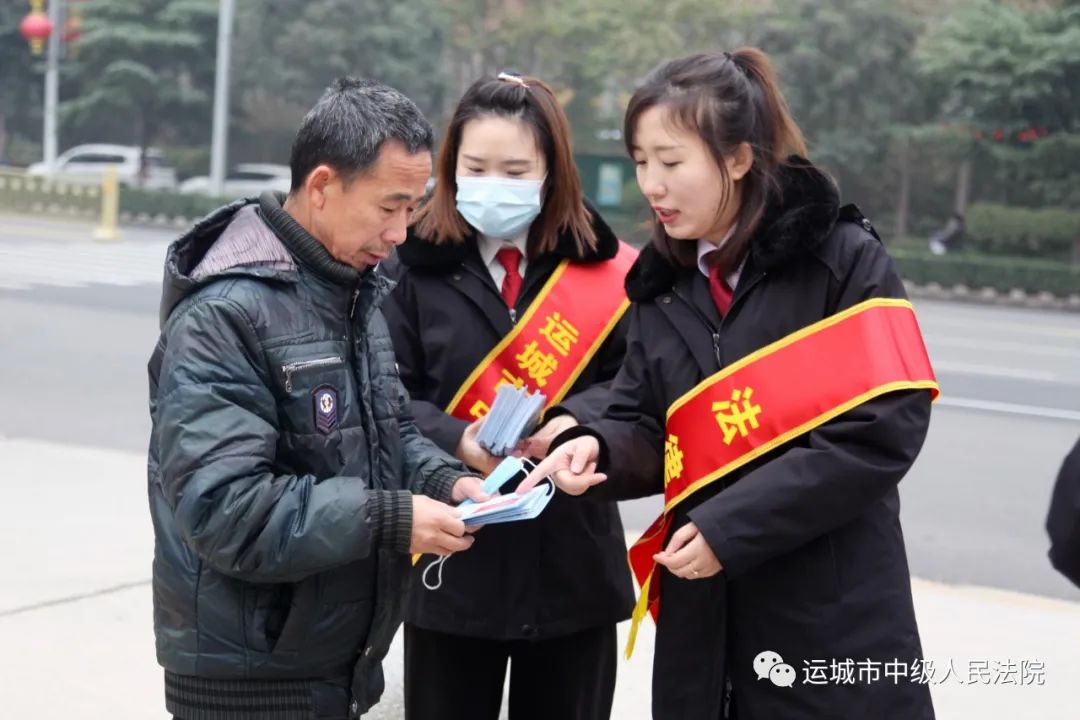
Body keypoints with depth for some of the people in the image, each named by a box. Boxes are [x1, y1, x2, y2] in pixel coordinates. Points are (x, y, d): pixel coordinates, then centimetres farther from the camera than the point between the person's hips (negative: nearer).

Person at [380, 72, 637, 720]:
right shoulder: (416, 264, -3)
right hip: (453, 557, -1)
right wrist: (457, 441, -23)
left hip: (573, 558, 1)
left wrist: (576, 420, -22)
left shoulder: (600, 263, 0)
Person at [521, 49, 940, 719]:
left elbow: (886, 425, -16)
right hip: (702, 609, 5)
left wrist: (732, 525, -17)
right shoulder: (662, 285, 9)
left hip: (834, 610, -5)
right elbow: (648, 429, 10)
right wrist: (599, 448, -14)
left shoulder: (843, 258, -8)